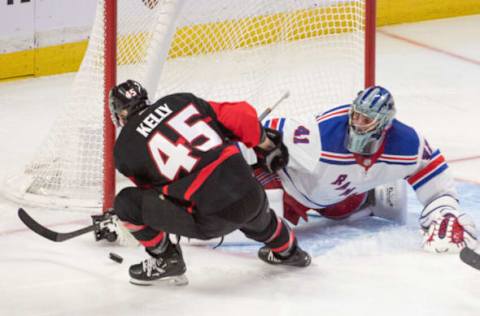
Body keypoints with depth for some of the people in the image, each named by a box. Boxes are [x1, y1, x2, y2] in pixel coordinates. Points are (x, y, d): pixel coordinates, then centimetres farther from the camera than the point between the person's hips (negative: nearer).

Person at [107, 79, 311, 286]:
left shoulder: (125, 148, 3)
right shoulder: (182, 101, 11)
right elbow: (243, 117, 9)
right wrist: (268, 147, 24)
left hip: (211, 221, -5)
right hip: (251, 197, 5)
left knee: (127, 203, 6)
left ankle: (166, 261, 20)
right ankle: (287, 250, 64)